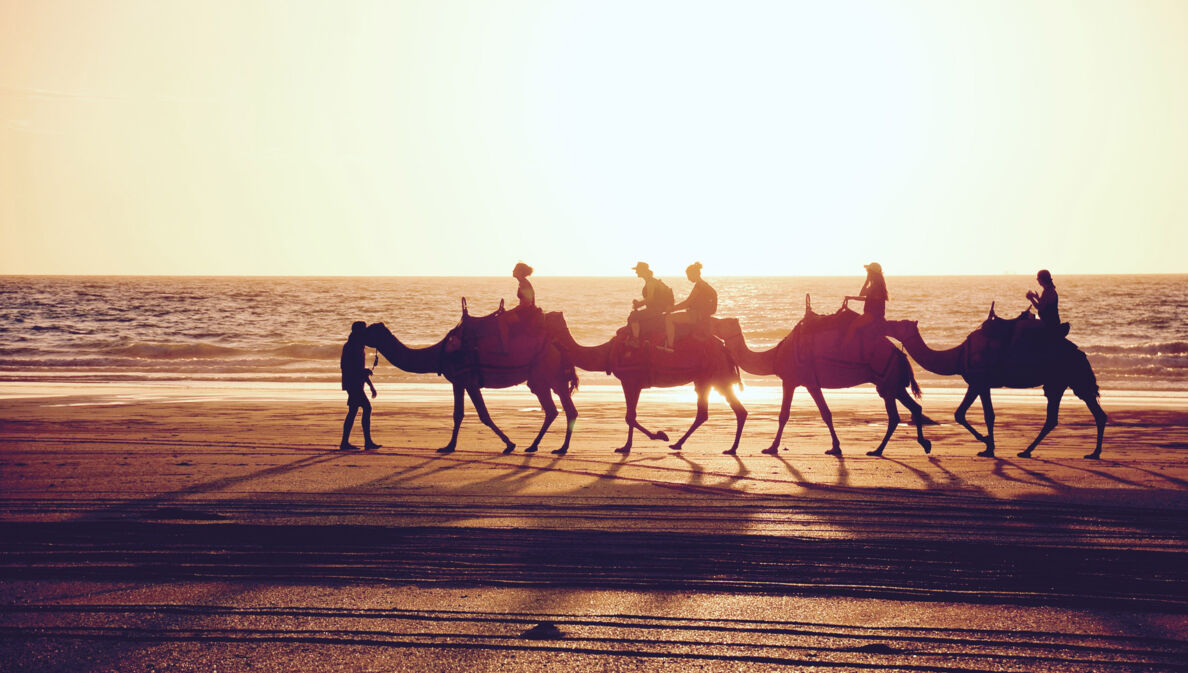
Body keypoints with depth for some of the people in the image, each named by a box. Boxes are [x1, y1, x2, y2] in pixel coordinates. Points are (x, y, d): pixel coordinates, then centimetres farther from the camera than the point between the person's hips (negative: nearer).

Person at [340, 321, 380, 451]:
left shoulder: (358, 347, 18)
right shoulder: (349, 346, -11)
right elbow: (344, 366, -18)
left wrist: (371, 386, 24)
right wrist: (363, 371, -22)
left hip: (356, 384, 10)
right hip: (352, 383, -10)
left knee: (353, 411, 9)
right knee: (367, 408, -12)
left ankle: (345, 442, 11)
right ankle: (368, 442, -11)